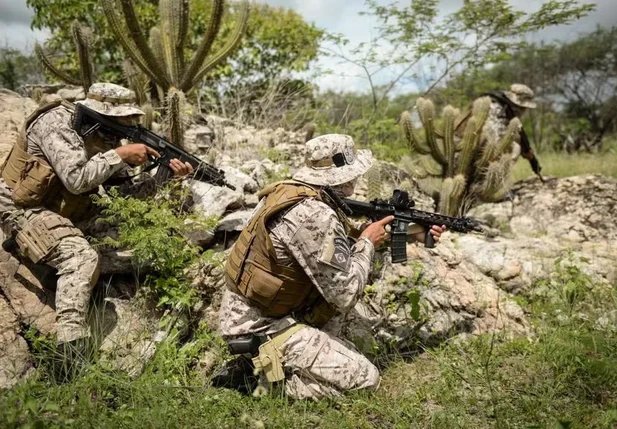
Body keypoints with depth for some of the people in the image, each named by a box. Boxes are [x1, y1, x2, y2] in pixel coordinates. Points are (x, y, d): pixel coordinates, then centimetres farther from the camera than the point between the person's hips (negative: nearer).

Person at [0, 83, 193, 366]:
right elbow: (76, 179, -29)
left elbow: (127, 186, 3)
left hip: (61, 210, 10)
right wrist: (121, 154, -23)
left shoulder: (105, 136, 6)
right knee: (81, 258, -29)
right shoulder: (57, 123, -18)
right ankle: (69, 356, -35)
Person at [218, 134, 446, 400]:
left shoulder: (292, 192, 5)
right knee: (365, 379, -6)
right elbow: (345, 295, -20)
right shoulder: (315, 216, -25)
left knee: (350, 359, 17)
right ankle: (263, 383, -6)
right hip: (260, 328, -10)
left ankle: (260, 373, 9)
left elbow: (340, 252, 14)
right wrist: (368, 242, -5)